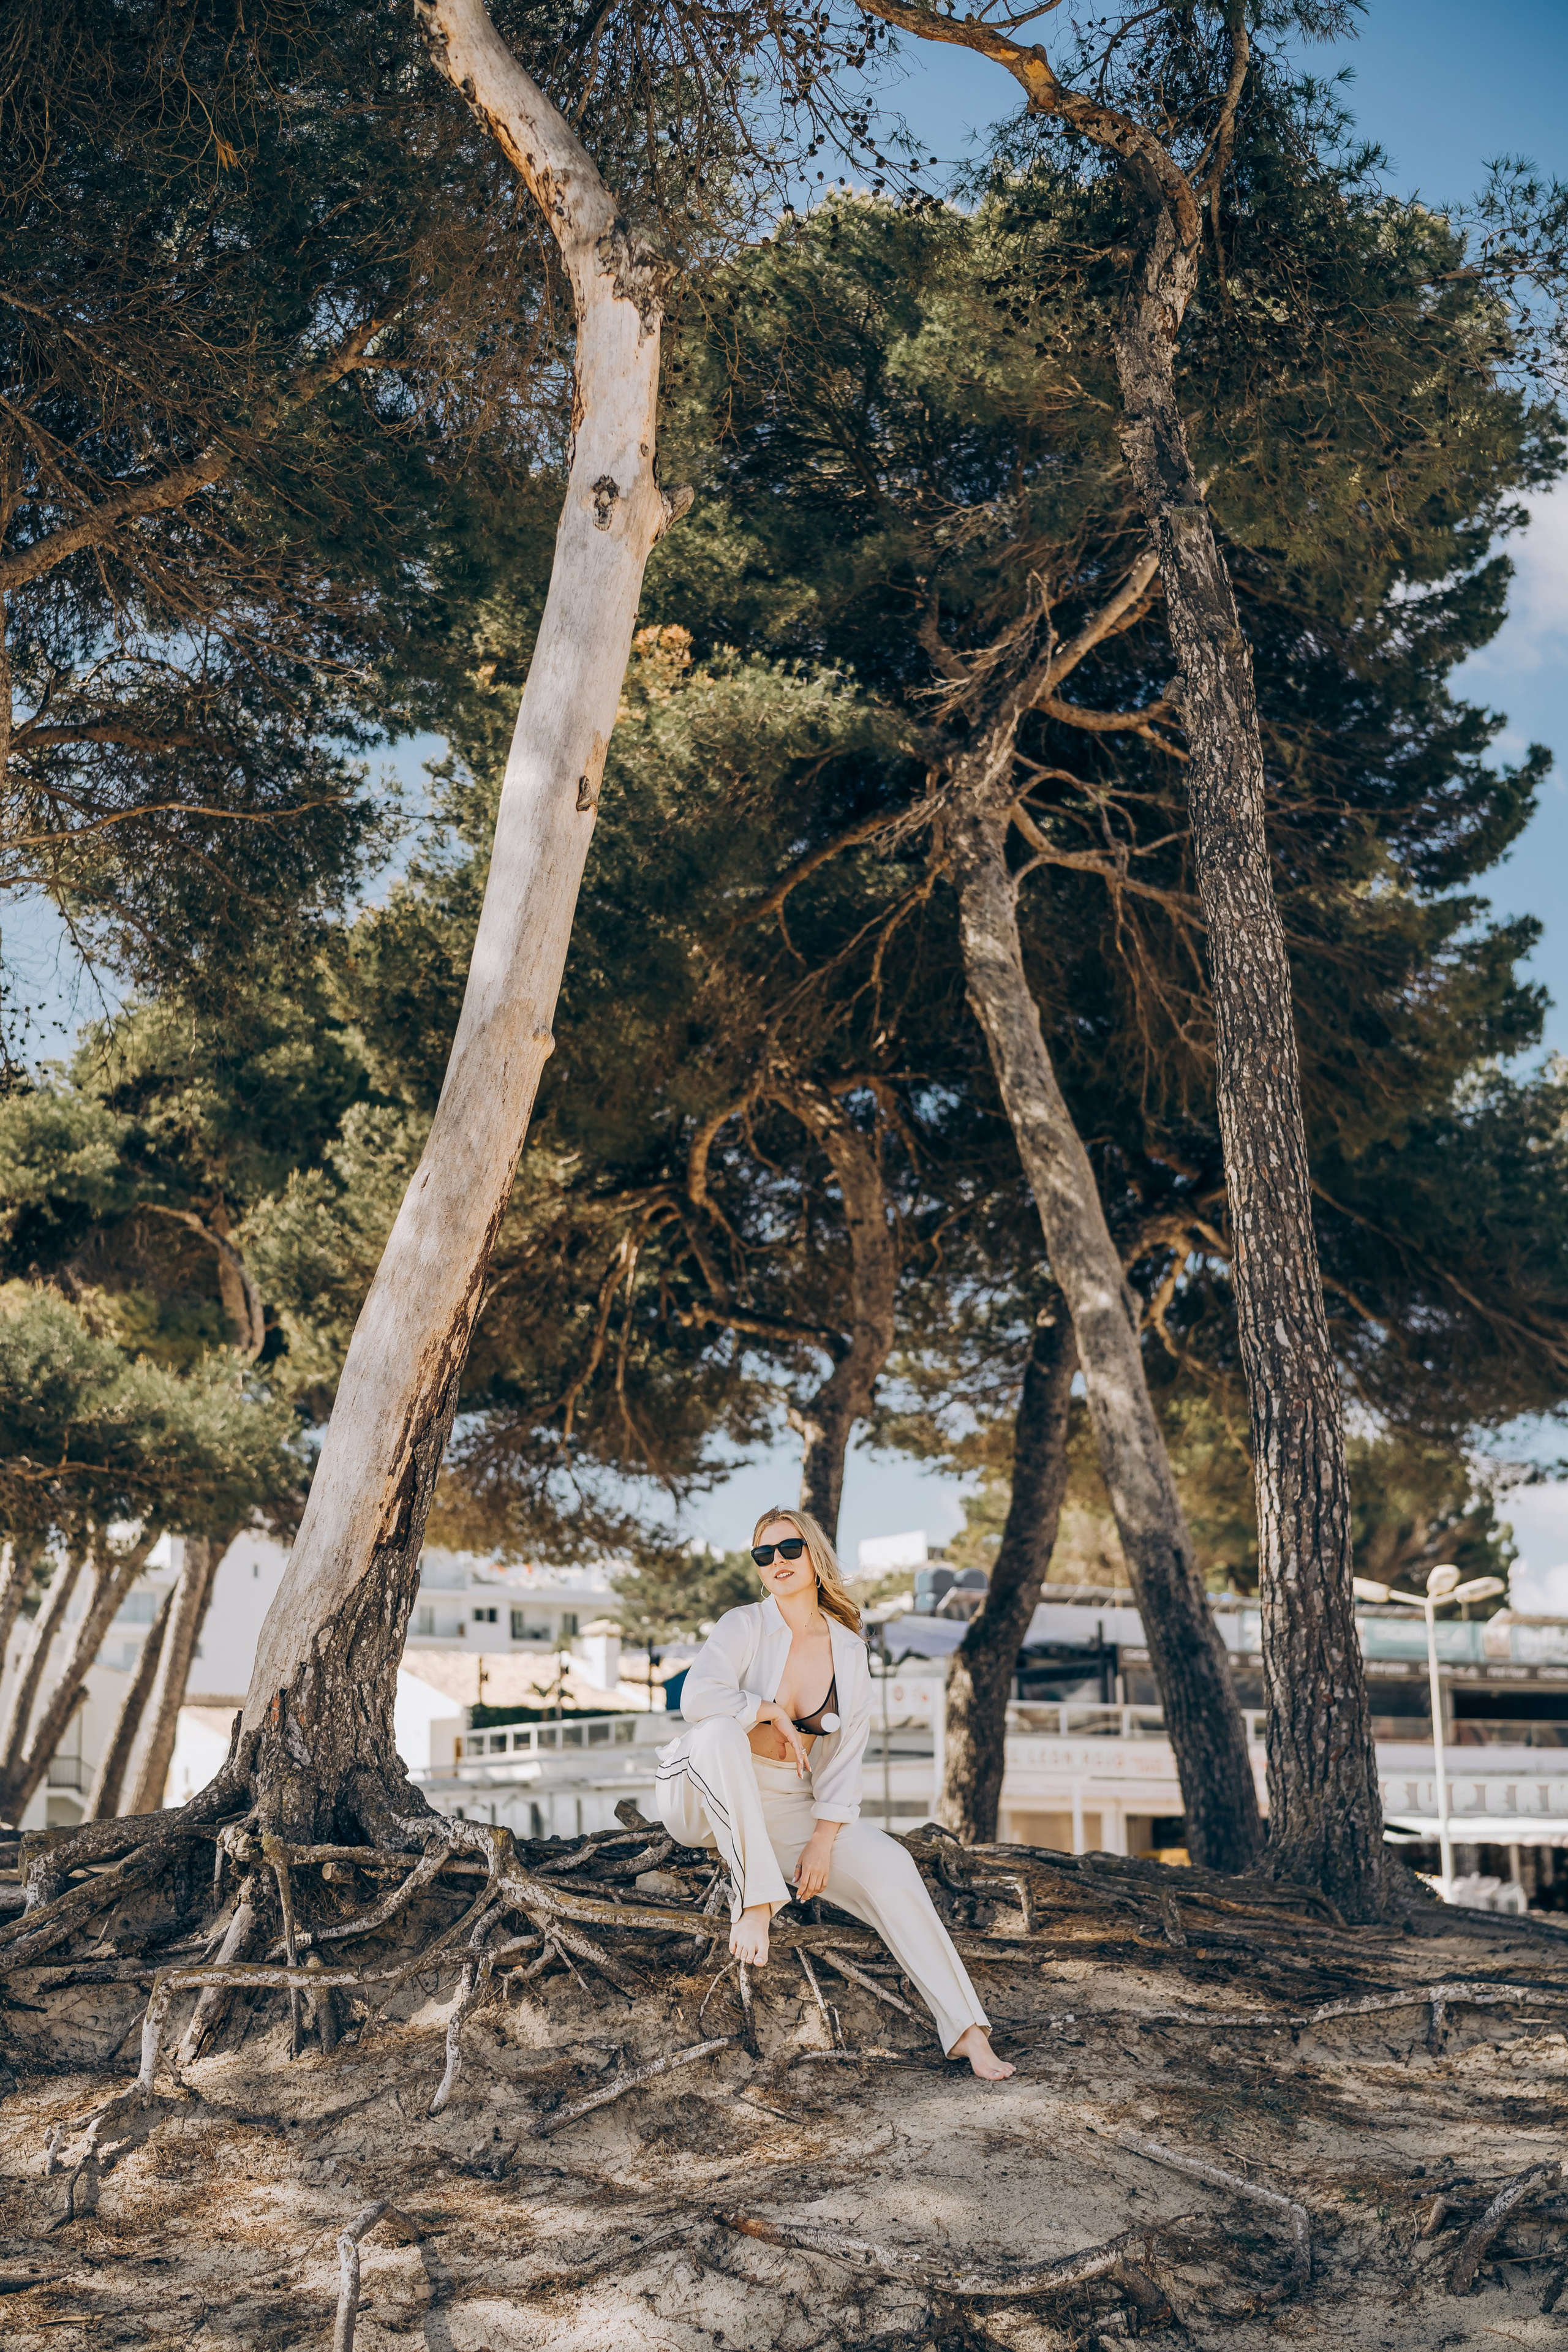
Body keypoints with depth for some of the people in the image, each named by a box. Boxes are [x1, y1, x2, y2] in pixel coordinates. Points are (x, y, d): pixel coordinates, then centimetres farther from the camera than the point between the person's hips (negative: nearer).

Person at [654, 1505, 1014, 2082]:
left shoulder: (848, 1647, 3)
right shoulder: (744, 1626, -9)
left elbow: (845, 1752, 2)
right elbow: (698, 1697, -28)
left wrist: (823, 1840, -9)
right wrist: (774, 1713, -19)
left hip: (786, 1807, 3)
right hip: (706, 1800, -3)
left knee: (890, 1866, -17)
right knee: (719, 1733, -37)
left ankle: (966, 2030, -10)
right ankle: (754, 1900, -32)